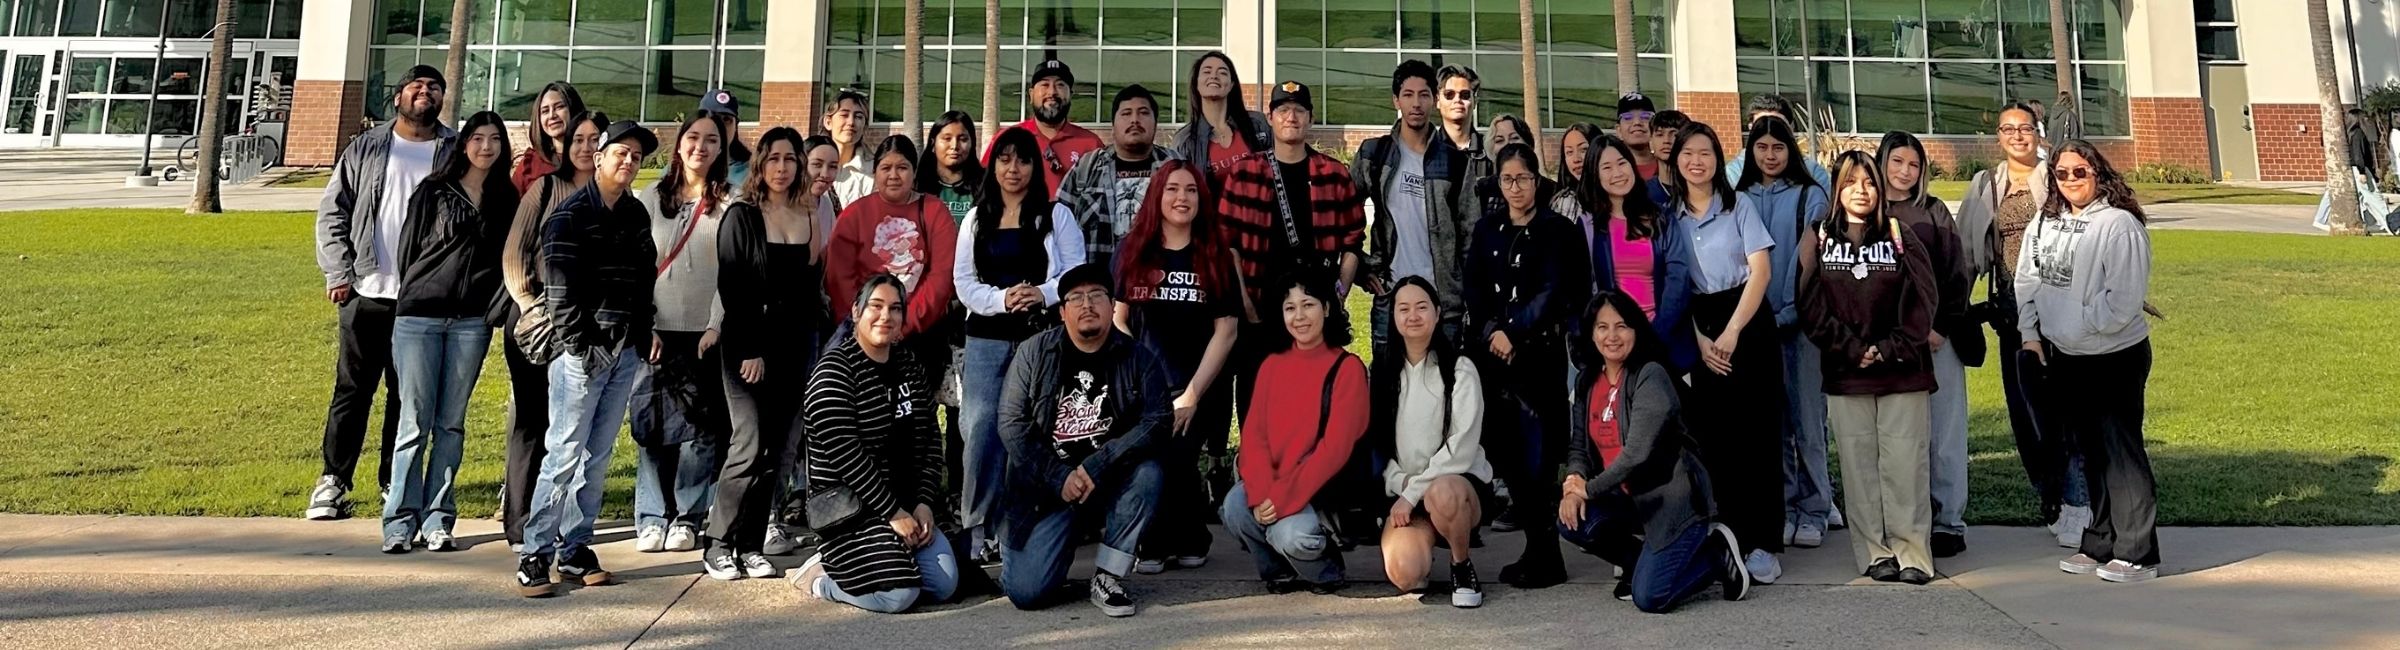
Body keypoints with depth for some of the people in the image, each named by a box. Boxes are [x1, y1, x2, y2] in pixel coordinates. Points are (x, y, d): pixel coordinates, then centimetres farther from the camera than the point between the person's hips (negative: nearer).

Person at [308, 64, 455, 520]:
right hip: (367, 292, 0)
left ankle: (394, 480, 18)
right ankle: (333, 480, 12)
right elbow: (332, 212, 8)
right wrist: (338, 272, -2)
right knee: (353, 388, 3)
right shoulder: (366, 149, 7)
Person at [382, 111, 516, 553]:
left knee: (451, 424, 6)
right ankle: (400, 519, 5)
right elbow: (409, 250, 6)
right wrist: (414, 301, 7)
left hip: (471, 324, 2)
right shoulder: (432, 192, 3)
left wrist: (494, 308, 3)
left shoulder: (506, 199, 10)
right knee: (415, 421, -2)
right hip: (419, 319, -2)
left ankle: (437, 519, 11)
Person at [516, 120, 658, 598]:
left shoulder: (637, 215, 14)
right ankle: (535, 554, 1)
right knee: (565, 453, -7)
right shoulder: (570, 216, -5)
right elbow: (559, 289, -10)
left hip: (625, 352, 6)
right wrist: (581, 346, -13)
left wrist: (644, 334, 9)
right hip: (582, 350, -6)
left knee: (597, 456, 9)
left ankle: (574, 549, 16)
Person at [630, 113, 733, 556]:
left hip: (704, 332, -1)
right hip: (655, 331, 1)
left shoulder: (728, 205, 4)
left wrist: (716, 325, -8)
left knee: (701, 427, -1)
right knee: (651, 423, 1)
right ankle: (651, 516, 11)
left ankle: (688, 516, 11)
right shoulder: (652, 198, 9)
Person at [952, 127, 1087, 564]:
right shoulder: (977, 218, 14)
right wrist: (1001, 299, -12)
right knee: (981, 429, -7)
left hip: (1042, 337, -2)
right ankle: (977, 531, 1)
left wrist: (1043, 294, -18)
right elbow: (964, 281, 7)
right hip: (987, 338, 2)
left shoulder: (1056, 215, 8)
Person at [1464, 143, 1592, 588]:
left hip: (1539, 353, -4)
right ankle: (1535, 545, 12)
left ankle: (1544, 555, 0)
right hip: (1490, 352, 4)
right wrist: (1492, 333, -9)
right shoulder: (1487, 229, 14)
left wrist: (1514, 335, -12)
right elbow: (1474, 289, 7)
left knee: (1538, 451, -7)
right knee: (1505, 446, 2)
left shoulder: (1557, 230, 3)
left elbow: (1553, 293, -7)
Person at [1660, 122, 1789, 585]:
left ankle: (1762, 543, -2)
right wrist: (1700, 339, -4)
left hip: (1747, 321, -2)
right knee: (1713, 435, 0)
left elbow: (1761, 271, -5)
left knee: (1755, 431, -5)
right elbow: (1674, 284, 7)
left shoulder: (1739, 206, 2)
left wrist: (1731, 332, -11)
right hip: (1699, 332, 3)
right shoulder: (1670, 215, 9)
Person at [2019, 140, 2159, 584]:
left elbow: (2124, 298, -18)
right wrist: (2030, 334, 2)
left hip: (2115, 356, -7)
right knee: (2092, 454, 15)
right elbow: (2028, 281, 11)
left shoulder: (2119, 225, -13)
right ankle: (2100, 546, 26)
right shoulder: (2044, 224, 9)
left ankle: (2137, 554, 5)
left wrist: (2077, 327, -14)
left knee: (2121, 453, -4)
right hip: (2064, 359, 7)